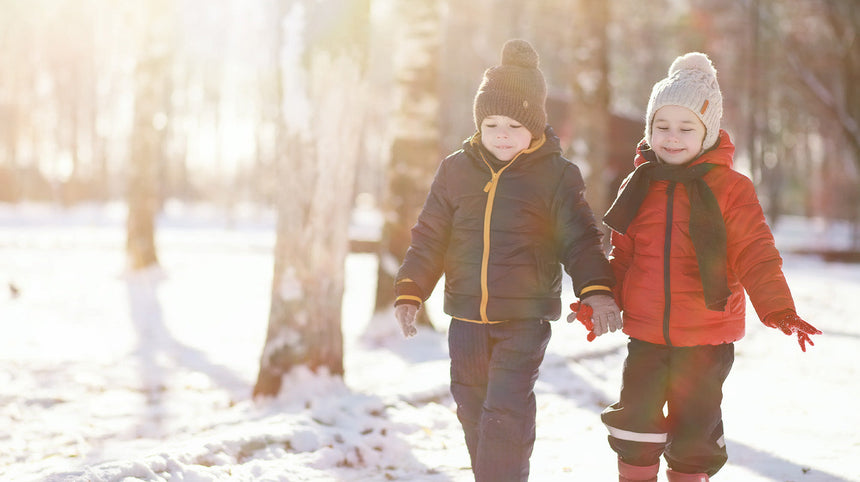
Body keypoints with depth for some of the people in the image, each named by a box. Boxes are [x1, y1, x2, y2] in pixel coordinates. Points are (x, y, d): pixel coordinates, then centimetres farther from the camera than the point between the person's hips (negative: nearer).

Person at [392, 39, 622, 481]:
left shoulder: (556, 176, -4)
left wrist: (596, 289, -18)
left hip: (525, 316, -4)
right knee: (473, 409, 14)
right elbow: (429, 237, 8)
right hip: (466, 315, 4)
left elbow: (580, 239, -3)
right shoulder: (455, 170, 4)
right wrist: (409, 292, 0)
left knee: (506, 409, -12)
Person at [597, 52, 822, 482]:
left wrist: (780, 312, -23)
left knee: (695, 430, 9)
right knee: (635, 423, 4)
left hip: (706, 336, -2)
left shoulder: (731, 188, -7)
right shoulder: (639, 186, 4)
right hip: (646, 333, 3)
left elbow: (756, 255, -11)